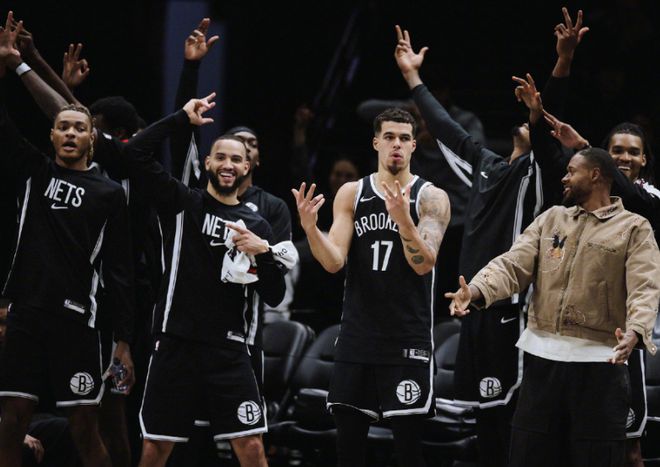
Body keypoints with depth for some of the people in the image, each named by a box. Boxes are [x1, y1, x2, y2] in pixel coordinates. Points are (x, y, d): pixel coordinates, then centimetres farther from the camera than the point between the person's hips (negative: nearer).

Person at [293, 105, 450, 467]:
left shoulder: (431, 198, -2)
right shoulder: (351, 194, 5)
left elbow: (424, 264, -15)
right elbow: (333, 262, -3)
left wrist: (403, 220, -32)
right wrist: (310, 228, -23)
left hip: (407, 339, -3)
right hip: (357, 337, 3)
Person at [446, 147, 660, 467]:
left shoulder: (634, 229, -1)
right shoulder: (551, 219, 15)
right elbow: (513, 264, 4)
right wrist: (476, 290, -17)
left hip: (598, 361, -5)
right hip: (542, 356, 5)